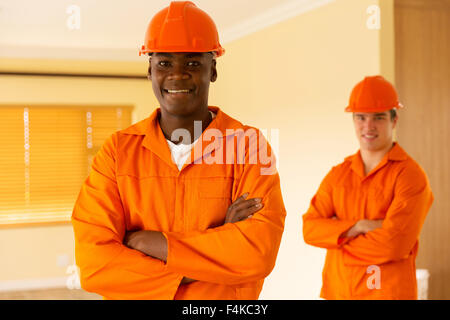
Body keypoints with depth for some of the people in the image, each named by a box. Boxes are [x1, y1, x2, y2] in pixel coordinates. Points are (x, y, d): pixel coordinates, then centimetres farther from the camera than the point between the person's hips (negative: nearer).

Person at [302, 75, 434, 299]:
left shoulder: (411, 175, -9)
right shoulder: (338, 174, 7)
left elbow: (394, 244, -18)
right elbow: (310, 228, -2)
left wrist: (340, 235, -7)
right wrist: (357, 227, -16)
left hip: (388, 291, -4)